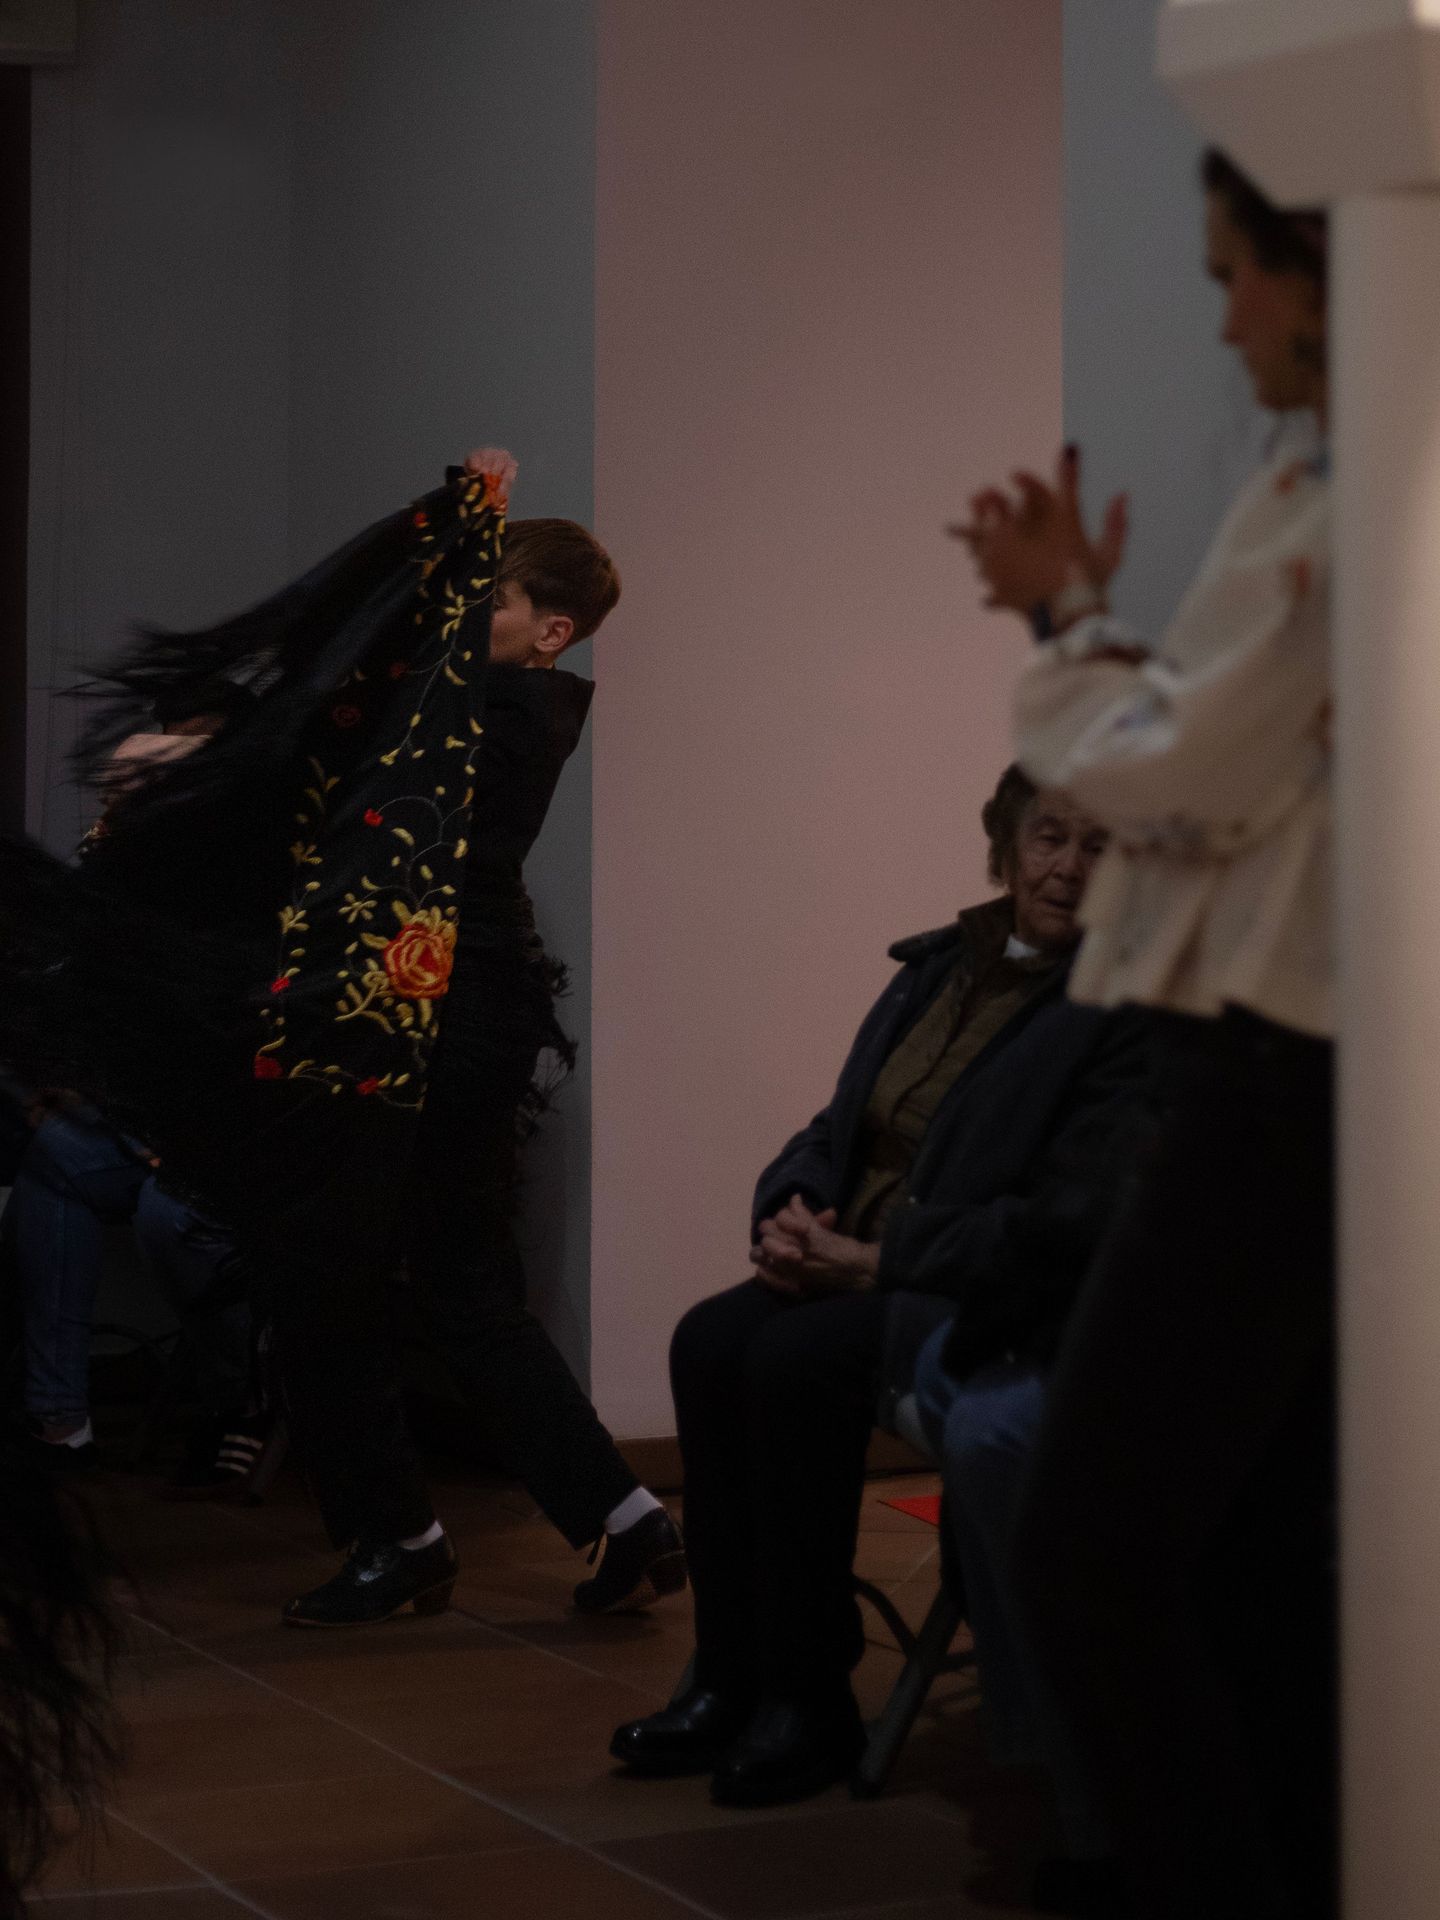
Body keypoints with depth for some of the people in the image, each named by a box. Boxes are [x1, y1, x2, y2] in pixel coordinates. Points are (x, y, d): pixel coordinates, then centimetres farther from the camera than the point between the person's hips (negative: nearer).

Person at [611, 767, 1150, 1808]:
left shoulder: (1124, 1010, -9)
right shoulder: (937, 970, 15)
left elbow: (1069, 1223, -17)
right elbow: (836, 1131, 20)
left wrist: (874, 1259, -17)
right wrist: (792, 1215, -4)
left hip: (995, 1302, -7)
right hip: (857, 1269, 7)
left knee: (795, 1360, -30)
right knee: (709, 1341, -20)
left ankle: (809, 1705, -18)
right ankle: (732, 1681, -14)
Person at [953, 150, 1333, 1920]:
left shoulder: (1330, 503, -16)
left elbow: (1180, 779, -13)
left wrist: (1068, 621, 3)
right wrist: (1083, 616, 12)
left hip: (1280, 1087, -10)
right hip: (1302, 1066, 10)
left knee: (1085, 1556, -7)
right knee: (1253, 1559, 13)